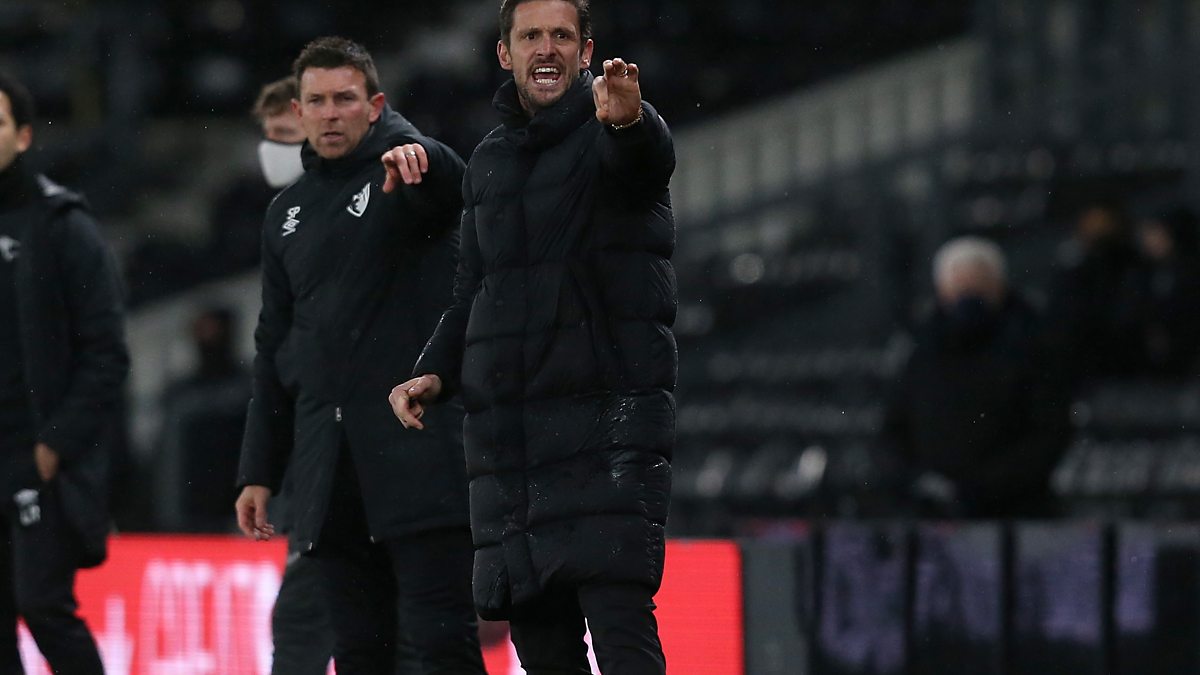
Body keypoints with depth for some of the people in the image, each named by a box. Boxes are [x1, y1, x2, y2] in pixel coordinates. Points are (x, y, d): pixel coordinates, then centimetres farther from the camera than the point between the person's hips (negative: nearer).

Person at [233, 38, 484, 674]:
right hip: (327, 467, 6)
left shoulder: (403, 174, 1)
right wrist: (258, 472, 17)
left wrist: (414, 158, -50)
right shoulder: (288, 213, 18)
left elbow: (448, 179, -26)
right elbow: (274, 347, 22)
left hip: (420, 449, -6)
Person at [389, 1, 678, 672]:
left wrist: (626, 121, -51)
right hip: (505, 430, 6)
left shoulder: (623, 132, -1)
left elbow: (649, 157, -28)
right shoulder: (489, 162, 18)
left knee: (620, 621, -17)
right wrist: (435, 373, 8)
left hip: (609, 415, -6)